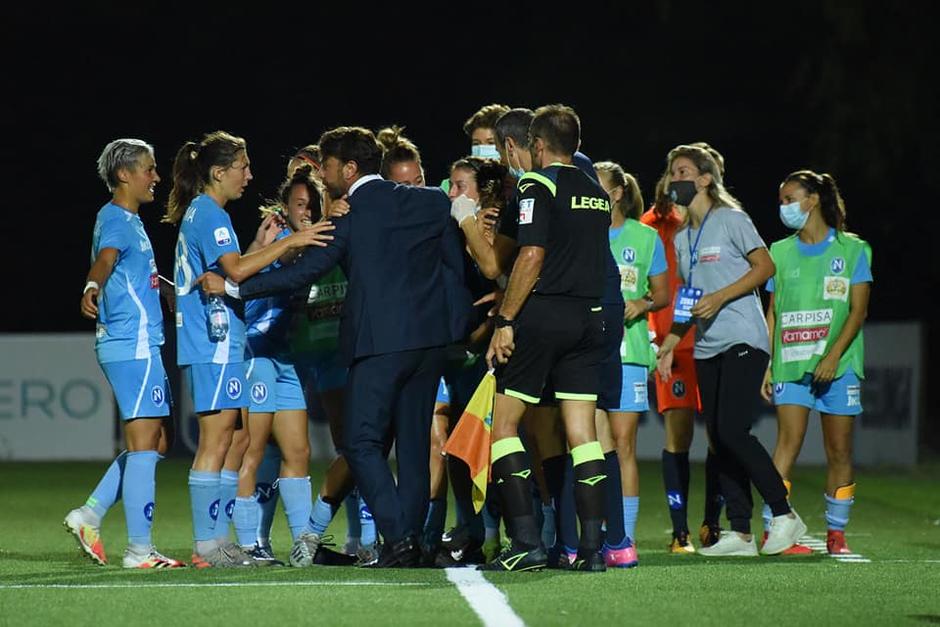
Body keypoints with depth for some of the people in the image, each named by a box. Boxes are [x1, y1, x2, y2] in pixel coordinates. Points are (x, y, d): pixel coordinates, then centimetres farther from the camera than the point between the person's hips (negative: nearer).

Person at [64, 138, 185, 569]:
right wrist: (92, 288, -55)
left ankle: (89, 516, 12)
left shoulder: (130, 221, 19)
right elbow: (105, 259, -34)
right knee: (144, 445, -7)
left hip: (140, 345, 10)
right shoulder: (115, 219, -11)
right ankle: (139, 550, -5)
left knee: (155, 443, 13)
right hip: (133, 345, -10)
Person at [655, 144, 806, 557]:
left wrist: (720, 297, -16)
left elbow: (765, 266, -8)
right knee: (718, 440, 3)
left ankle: (784, 514, -8)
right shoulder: (682, 239, 19)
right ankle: (739, 533, 4)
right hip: (707, 349, 8)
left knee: (732, 430, -18)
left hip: (743, 340, -8)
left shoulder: (731, 220, -3)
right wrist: (669, 345, 16)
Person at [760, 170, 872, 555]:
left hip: (838, 364, -1)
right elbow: (772, 314, 13)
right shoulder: (780, 252, 11)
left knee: (839, 451, 2)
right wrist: (766, 365, 5)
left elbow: (858, 310, -3)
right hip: (791, 364, 1)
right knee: (788, 441, -13)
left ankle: (836, 533, 11)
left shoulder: (852, 249, 2)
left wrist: (833, 356, -14)